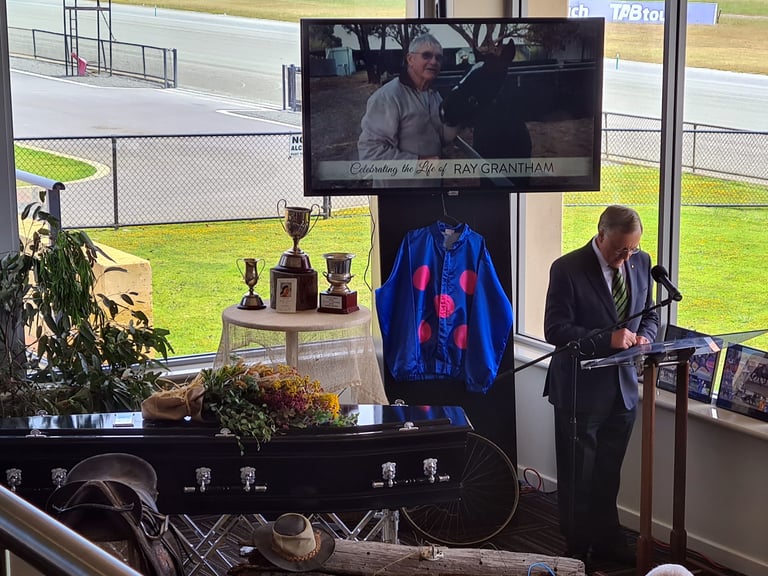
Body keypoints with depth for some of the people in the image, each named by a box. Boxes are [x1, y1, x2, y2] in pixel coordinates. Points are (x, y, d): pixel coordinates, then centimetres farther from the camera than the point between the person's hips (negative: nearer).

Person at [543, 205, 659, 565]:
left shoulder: (640, 262, 2)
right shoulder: (567, 269, -16)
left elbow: (649, 314, 15)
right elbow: (555, 330, -18)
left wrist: (644, 336, -8)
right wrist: (607, 339, -27)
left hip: (623, 387, 5)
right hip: (581, 390, -5)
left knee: (608, 474, 17)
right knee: (578, 477, 8)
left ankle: (607, 542, 32)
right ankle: (578, 551, 21)